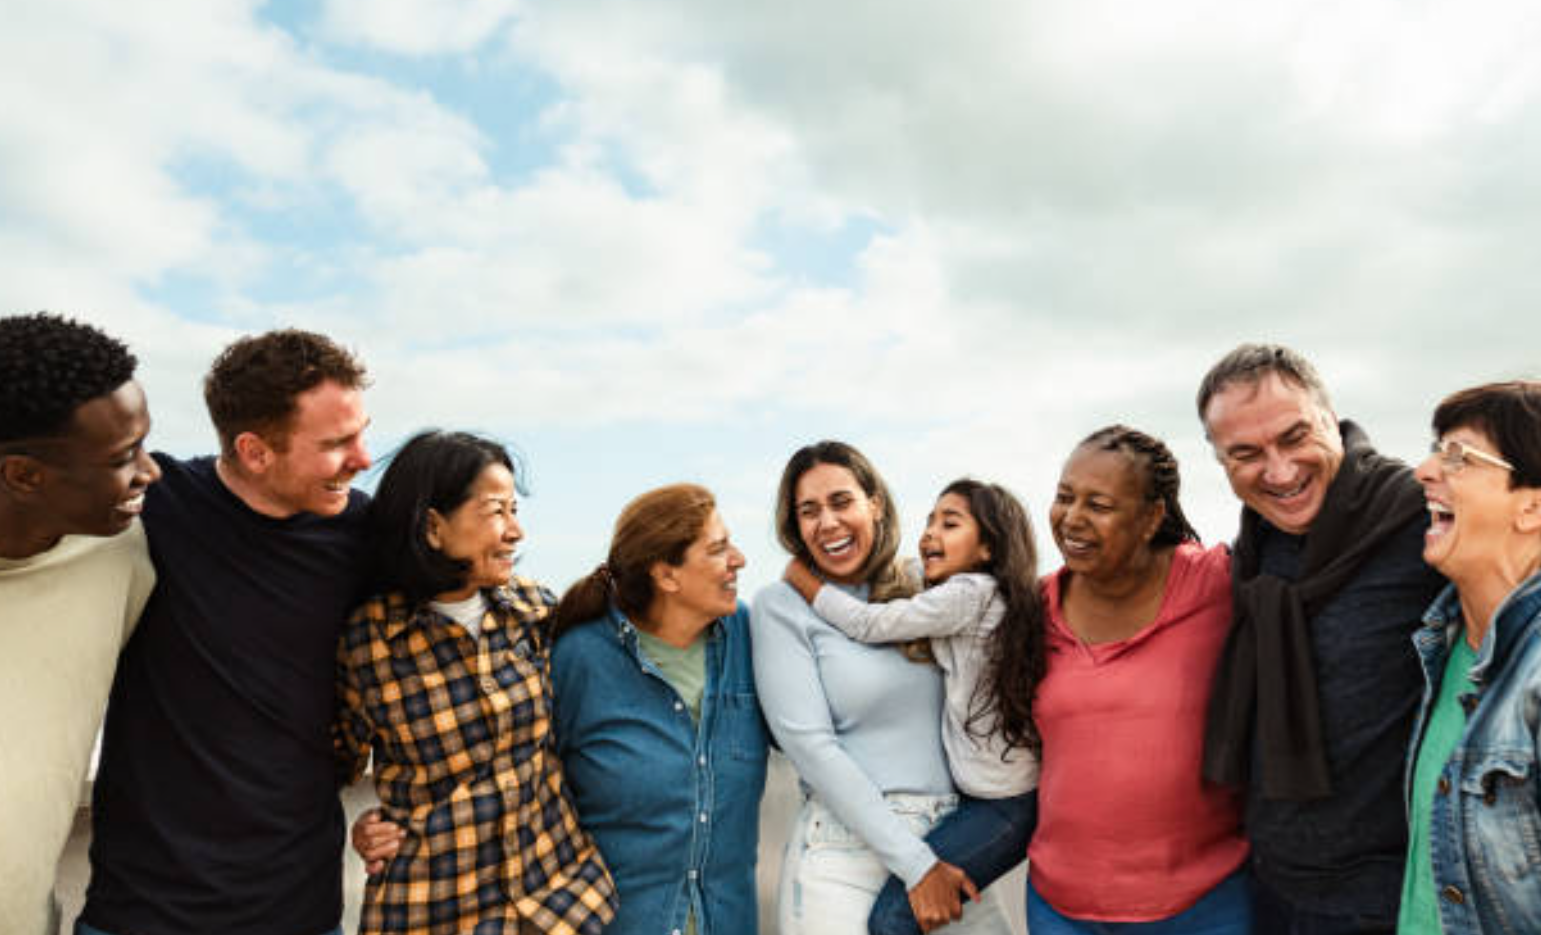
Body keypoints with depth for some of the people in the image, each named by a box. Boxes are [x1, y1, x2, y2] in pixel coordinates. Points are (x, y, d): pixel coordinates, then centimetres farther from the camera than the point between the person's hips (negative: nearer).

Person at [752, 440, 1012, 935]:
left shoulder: (916, 592, 7)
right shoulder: (781, 606, -6)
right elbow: (810, 745, -12)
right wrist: (916, 866, -13)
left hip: (948, 840, 4)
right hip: (846, 850, -4)